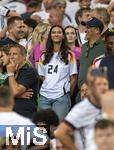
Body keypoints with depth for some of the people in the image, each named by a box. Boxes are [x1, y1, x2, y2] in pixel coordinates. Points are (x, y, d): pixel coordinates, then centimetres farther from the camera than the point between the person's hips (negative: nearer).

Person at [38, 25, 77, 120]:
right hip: (45, 96, 4)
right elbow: (41, 76, 16)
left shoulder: (69, 56, 4)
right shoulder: (44, 56, 15)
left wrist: (68, 95, 4)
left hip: (61, 97, -4)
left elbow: (73, 78, 4)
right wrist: (48, 86, 5)